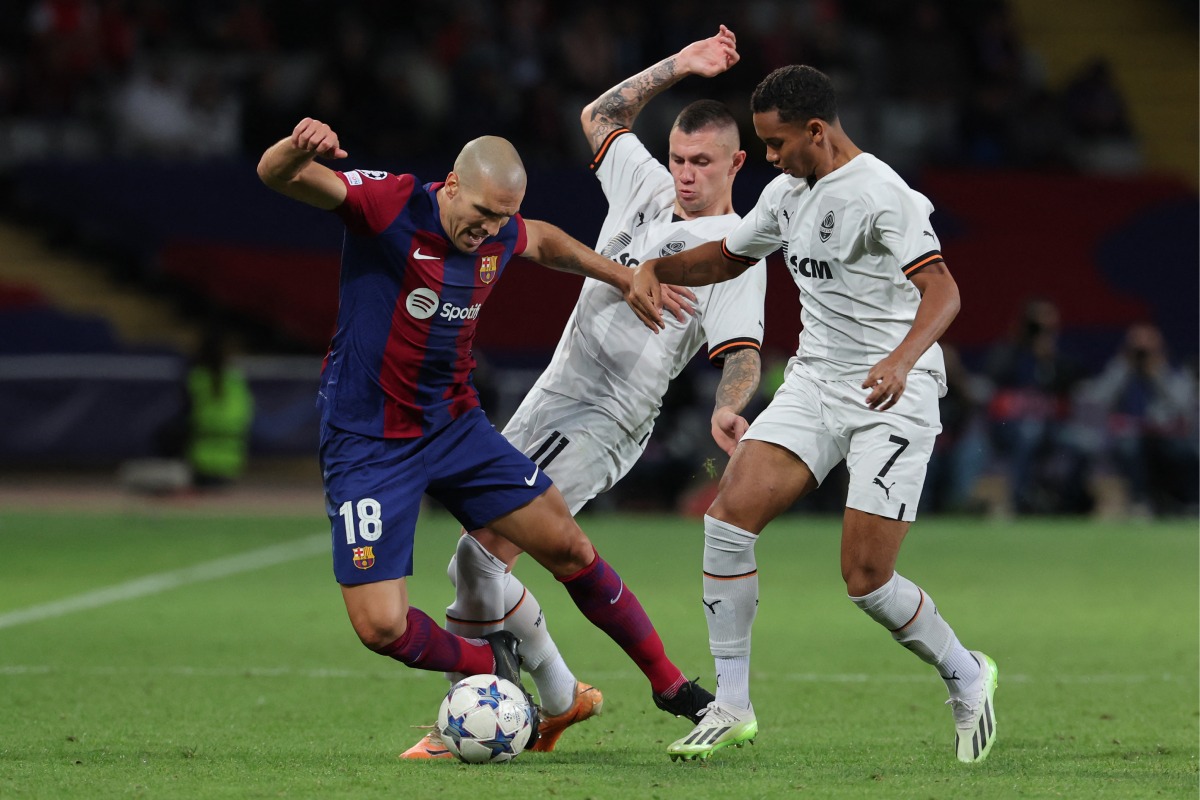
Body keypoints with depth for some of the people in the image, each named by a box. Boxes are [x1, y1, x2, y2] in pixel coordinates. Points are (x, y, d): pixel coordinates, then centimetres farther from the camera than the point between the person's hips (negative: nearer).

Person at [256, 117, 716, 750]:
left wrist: (625, 278, 27)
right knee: (381, 627, -13)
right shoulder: (390, 205, -20)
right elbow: (277, 176, -32)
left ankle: (670, 686, 23)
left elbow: (544, 241, 26)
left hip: (457, 426, 5)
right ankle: (490, 667, 17)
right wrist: (299, 148, -55)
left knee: (569, 548, 6)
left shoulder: (499, 234, 0)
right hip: (368, 443, -5)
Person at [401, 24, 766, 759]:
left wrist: (728, 409, -40)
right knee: (483, 561, 7)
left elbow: (743, 352, -20)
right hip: (552, 400, 8)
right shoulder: (648, 191, 12)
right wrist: (678, 66, 20)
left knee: (479, 559, -19)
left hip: (601, 425, -8)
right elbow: (600, 116, 28)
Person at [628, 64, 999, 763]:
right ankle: (732, 708, -3)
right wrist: (654, 268, 7)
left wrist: (902, 359, -42)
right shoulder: (789, 193, 10)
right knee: (730, 514, -11)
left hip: (893, 393, -7)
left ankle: (966, 678, 18)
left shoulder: (879, 194, -16)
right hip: (815, 382, 7)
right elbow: (726, 257, 26)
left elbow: (942, 290, -25)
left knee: (866, 579, -11)